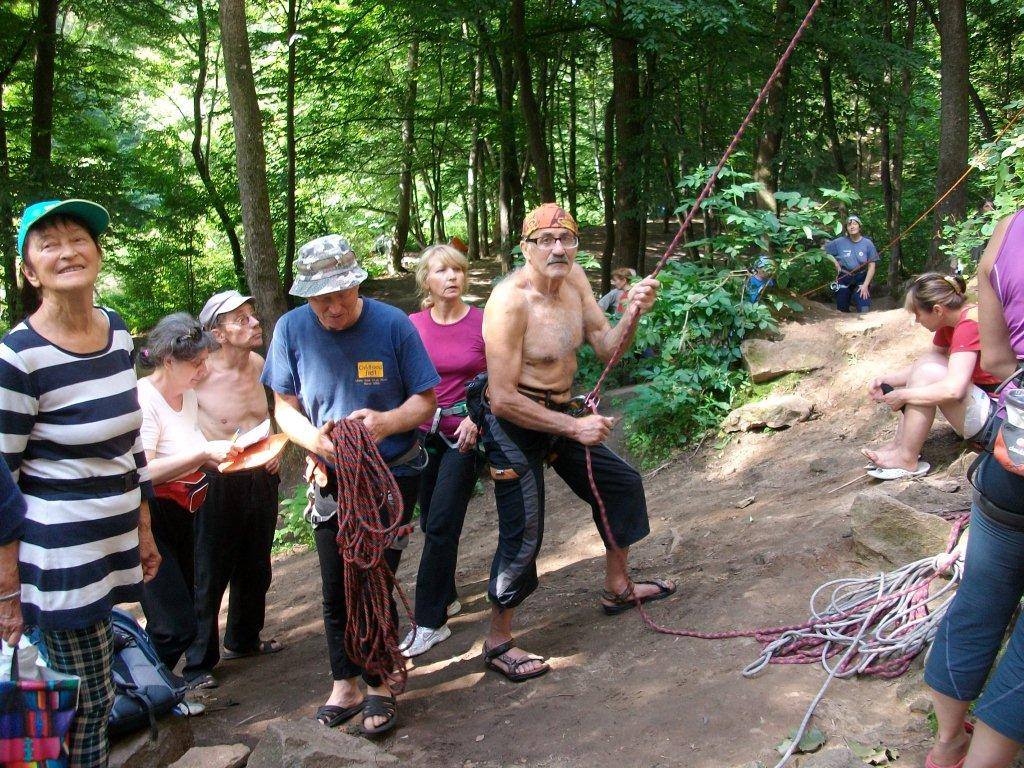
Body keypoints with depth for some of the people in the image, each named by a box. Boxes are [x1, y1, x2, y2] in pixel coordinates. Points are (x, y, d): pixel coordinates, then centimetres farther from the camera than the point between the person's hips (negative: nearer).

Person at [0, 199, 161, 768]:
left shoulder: (118, 333, 6)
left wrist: (144, 531, 19)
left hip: (115, 544, 6)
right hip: (59, 558, -6)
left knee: (91, 696, 12)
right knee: (89, 701, 0)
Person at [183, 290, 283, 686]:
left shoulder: (260, 365, 1)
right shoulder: (201, 373, -19)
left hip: (261, 478, 7)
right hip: (219, 485, -6)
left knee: (255, 568, 21)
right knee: (210, 574, 3)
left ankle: (244, 639, 41)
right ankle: (199, 660, 18)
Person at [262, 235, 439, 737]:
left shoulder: (392, 324, -15)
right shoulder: (292, 329, -9)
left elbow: (425, 399, -9)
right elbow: (284, 407, -2)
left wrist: (387, 422, -30)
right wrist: (316, 439, -23)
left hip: (393, 472, -2)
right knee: (336, 586, 8)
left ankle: (379, 685, 21)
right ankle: (345, 684, 27)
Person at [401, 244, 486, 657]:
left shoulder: (483, 323, -10)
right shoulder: (412, 325, -2)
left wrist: (477, 416, -16)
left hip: (465, 433, -4)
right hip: (422, 432, 4)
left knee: (441, 526, -8)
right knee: (431, 524, 14)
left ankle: (430, 622, 1)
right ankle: (446, 598, 35)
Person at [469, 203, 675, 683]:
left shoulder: (574, 278, -1)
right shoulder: (511, 301, -25)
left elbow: (605, 349, 1)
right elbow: (503, 398, -26)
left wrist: (631, 315, -19)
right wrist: (574, 427, -24)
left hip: (561, 416, 9)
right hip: (514, 425, -9)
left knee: (623, 484, 19)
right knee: (523, 535, -7)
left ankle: (618, 588, 39)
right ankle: (498, 643, 12)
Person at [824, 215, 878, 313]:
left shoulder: (867, 244, -4)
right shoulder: (839, 242, -3)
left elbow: (871, 266, -3)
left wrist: (865, 285, -11)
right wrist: (834, 261, -5)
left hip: (861, 280, -1)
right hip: (843, 280, 1)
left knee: (864, 311, -15)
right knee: (842, 311, 9)